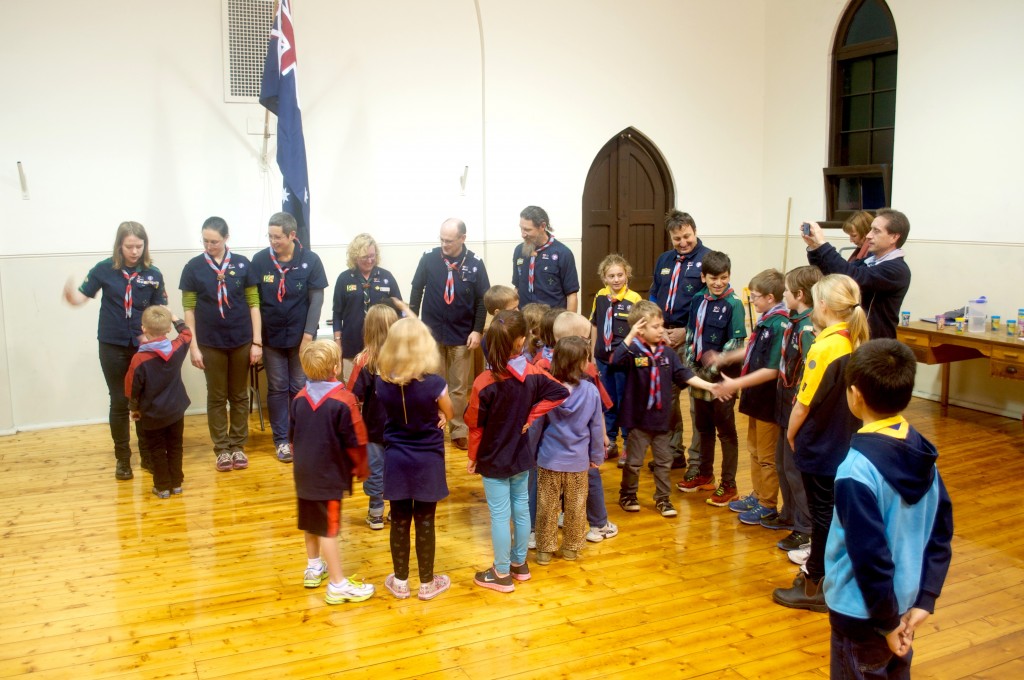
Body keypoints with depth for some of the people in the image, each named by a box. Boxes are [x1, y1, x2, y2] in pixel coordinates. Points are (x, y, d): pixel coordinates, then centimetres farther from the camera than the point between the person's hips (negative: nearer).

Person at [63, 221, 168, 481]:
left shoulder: (153, 274, -4)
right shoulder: (104, 269, -5)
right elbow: (82, 296, -4)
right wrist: (71, 295, -27)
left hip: (143, 346, 1)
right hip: (113, 346, -1)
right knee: (119, 402, 7)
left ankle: (147, 454, 22)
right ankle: (122, 458, 19)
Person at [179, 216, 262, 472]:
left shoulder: (242, 264, -2)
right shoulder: (193, 267, -3)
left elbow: (254, 304, 0)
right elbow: (188, 309, -1)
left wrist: (257, 342, -3)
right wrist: (193, 346, -5)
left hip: (241, 342, 1)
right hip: (210, 343, 0)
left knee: (239, 396, 10)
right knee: (216, 397, 8)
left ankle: (238, 445, 21)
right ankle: (222, 448, 18)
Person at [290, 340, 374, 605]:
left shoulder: (299, 398, 0)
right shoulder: (343, 400, -19)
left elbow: (292, 437, 9)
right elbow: (355, 442, -15)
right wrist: (361, 469, 1)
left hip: (304, 473, 7)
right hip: (329, 476, -7)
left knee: (310, 522, 21)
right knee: (329, 528, -2)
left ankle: (314, 568, 39)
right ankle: (338, 585, 5)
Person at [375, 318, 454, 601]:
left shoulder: (382, 382, -9)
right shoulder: (434, 383, -19)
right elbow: (447, 415, -2)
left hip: (396, 459, 3)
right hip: (427, 460, -3)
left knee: (399, 521, 13)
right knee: (425, 523, 9)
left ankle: (400, 581, 27)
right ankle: (427, 583, 22)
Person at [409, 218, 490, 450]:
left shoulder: (475, 263, -8)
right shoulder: (429, 258, -7)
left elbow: (482, 299, -1)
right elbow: (416, 290, 3)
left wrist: (477, 330, -6)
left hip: (461, 335, 0)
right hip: (432, 332, 0)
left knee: (459, 387, 9)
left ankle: (459, 431, 19)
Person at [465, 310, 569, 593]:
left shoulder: (485, 382, -21)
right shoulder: (533, 373, -9)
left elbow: (475, 425, -14)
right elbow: (560, 392, 0)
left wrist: (472, 458, 0)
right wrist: (531, 416, -3)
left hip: (494, 460, -5)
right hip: (521, 456, 5)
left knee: (500, 514, 5)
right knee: (521, 508, 18)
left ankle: (502, 574, 18)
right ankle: (520, 564, 34)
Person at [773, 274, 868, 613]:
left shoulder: (824, 347, -22)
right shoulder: (857, 343, 1)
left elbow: (803, 404, -18)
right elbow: (848, 395, 8)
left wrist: (791, 433, -2)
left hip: (819, 446, -7)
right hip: (845, 445, 8)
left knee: (822, 515, 4)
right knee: (834, 511, 18)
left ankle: (815, 587, 17)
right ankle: (818, 571, 32)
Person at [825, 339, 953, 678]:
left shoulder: (857, 471, -28)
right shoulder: (923, 453, -4)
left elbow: (871, 557, -24)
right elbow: (941, 535, 0)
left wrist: (887, 622, -12)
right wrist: (923, 600, 2)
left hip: (863, 613, -7)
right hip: (902, 602, 7)